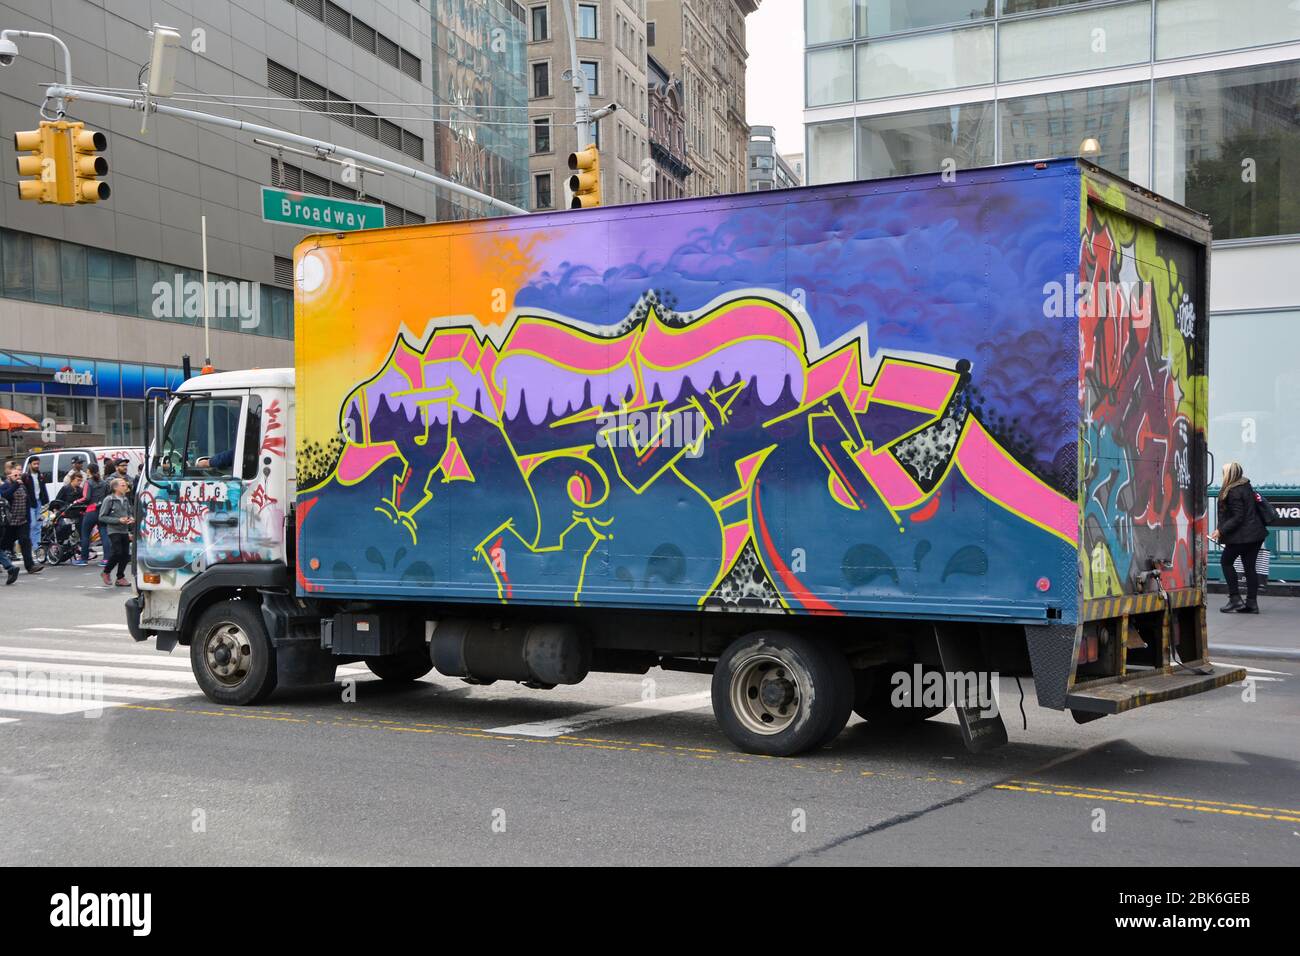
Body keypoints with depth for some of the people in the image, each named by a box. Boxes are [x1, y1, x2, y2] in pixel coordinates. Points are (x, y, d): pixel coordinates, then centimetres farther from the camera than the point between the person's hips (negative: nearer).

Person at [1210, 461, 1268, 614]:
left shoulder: (1233, 492, -16)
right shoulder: (1246, 486, 11)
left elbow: (1237, 517, -20)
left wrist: (1221, 531, -17)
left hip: (1242, 535, -9)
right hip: (1256, 534, 9)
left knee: (1225, 561, 6)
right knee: (1249, 567, 10)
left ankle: (1235, 598, 3)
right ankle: (1252, 603, 9)